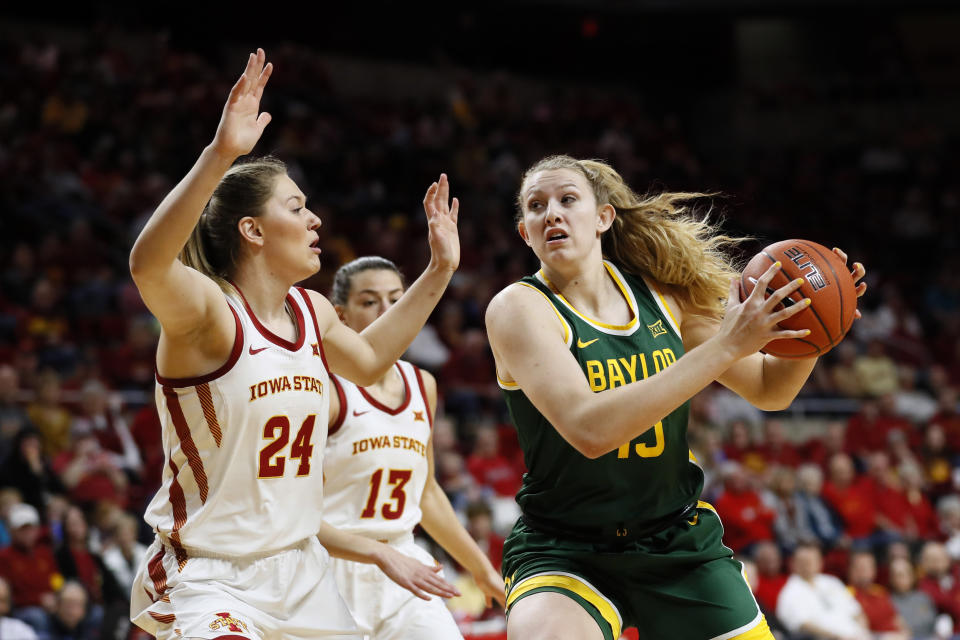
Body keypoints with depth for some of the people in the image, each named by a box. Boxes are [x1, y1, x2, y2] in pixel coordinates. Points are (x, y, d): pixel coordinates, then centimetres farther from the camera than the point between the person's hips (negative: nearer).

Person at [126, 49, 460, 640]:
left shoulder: (312, 312, 7)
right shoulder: (208, 311, -16)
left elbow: (368, 361, 29)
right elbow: (148, 264, -40)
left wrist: (439, 272, 26)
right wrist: (221, 155, -50)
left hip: (300, 572, 7)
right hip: (210, 583, -7)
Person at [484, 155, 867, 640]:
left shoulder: (660, 295, 2)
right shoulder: (519, 308, -13)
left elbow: (769, 389, 11)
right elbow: (588, 429, -29)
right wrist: (725, 346, -29)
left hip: (677, 543, 5)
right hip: (566, 552, -5)